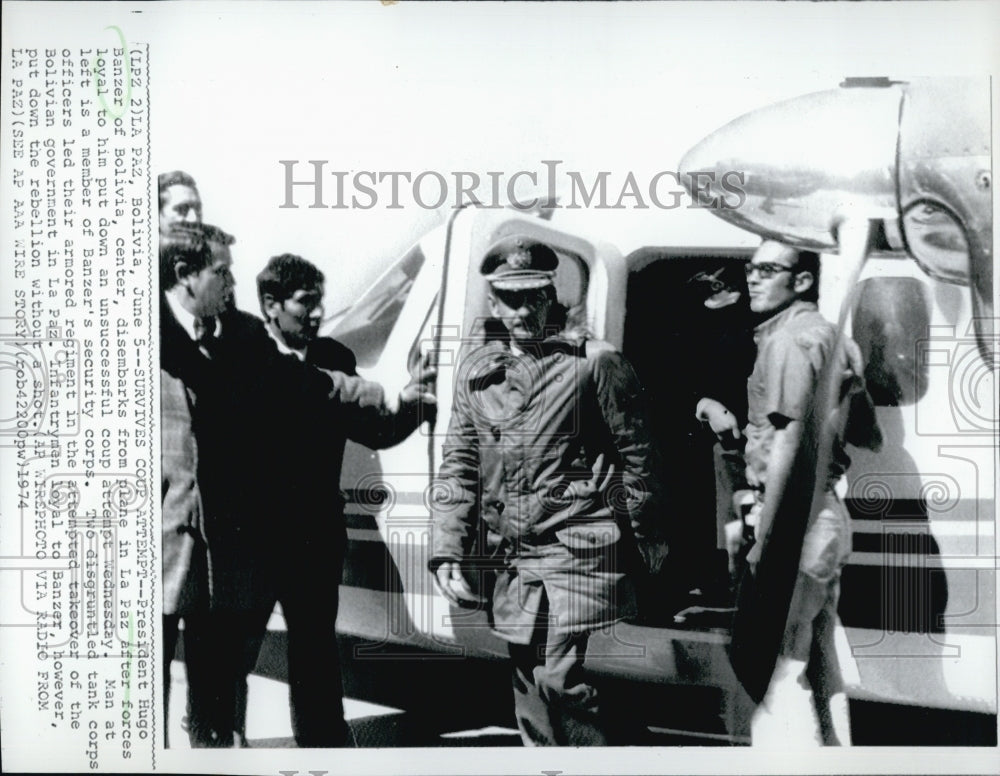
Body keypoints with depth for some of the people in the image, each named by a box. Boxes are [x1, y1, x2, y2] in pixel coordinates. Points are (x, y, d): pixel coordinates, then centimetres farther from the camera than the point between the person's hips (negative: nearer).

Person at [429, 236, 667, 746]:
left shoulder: (594, 362, -3)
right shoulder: (476, 371, 9)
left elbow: (635, 455, 1)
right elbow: (458, 467, 11)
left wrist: (648, 542, 2)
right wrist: (447, 553, 4)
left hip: (578, 549, -5)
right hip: (511, 558, 5)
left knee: (558, 678, -15)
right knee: (529, 688, 11)